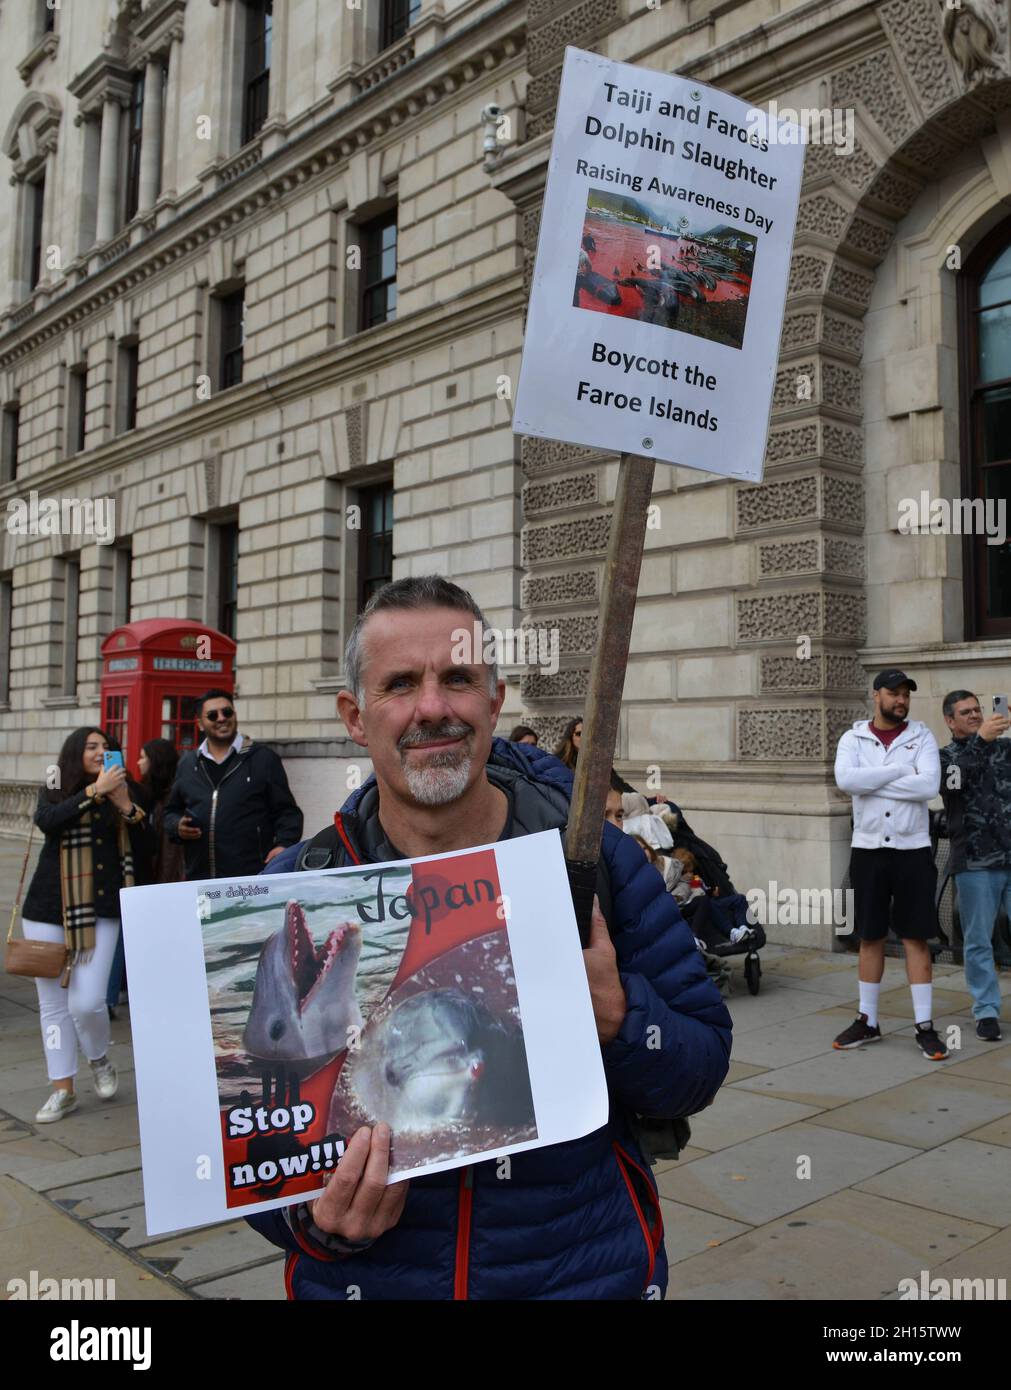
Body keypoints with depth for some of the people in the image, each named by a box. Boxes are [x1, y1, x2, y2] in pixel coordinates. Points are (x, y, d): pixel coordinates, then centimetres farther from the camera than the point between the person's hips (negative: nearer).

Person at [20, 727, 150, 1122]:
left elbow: (143, 849, 1)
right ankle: (63, 1090, 18)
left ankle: (100, 1060, 21)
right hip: (47, 910, 1)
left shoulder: (125, 792, 6)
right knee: (53, 1002, 5)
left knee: (87, 1001, -10)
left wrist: (126, 807, -11)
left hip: (100, 912, -1)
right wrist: (95, 791, -20)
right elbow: (47, 822, -15)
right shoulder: (54, 792, 8)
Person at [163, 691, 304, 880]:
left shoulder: (264, 758, 5)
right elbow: (171, 812, 26)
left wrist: (283, 845, -13)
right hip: (198, 877, 4)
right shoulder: (187, 763, 16)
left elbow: (287, 812, 4)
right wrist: (177, 827, 4)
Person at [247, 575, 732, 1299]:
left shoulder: (595, 859, -11)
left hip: (587, 1273, 1)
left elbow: (701, 1068, -7)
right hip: (367, 1278, 0)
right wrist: (316, 1223, -25)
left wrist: (617, 1013, -26)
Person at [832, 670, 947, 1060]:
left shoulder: (921, 736, 1)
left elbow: (929, 785, -16)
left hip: (912, 849, -1)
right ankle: (867, 1021, 20)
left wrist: (872, 781, -14)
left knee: (916, 938, 1)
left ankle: (925, 1026, 8)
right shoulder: (853, 738, 2)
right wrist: (900, 770, -16)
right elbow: (845, 779, -18)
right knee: (870, 937, 10)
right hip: (868, 848, 1)